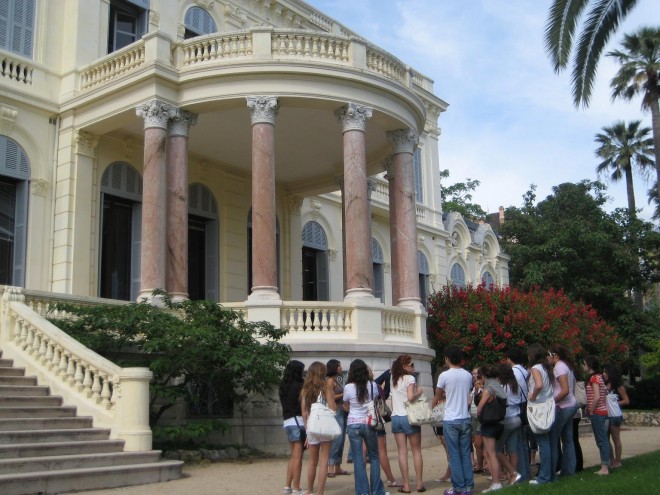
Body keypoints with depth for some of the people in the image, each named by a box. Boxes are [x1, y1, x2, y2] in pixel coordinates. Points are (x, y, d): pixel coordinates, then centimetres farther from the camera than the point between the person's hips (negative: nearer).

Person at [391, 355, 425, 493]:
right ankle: (419, 483, 7)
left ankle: (406, 485, 2)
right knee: (416, 451, 6)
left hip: (395, 417, 5)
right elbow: (410, 397, -21)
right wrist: (419, 392, -4)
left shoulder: (393, 380, 13)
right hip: (409, 417, -5)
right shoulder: (410, 378, -8)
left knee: (402, 452, 3)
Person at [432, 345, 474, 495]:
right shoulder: (468, 375, 3)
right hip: (465, 419, 4)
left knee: (454, 456, 2)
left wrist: (432, 406, 26)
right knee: (465, 454, 9)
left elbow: (437, 397, 4)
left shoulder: (444, 376, -9)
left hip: (451, 421, -4)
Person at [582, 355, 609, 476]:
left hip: (597, 413, -9)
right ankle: (605, 466, 15)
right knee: (602, 440, 11)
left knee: (601, 441, -6)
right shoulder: (598, 376, 14)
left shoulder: (594, 378, -14)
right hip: (602, 412, 9)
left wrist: (591, 411, -12)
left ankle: (604, 468, -4)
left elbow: (596, 397, -23)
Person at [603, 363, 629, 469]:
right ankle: (612, 460, 18)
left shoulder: (618, 386, -7)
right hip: (605, 415, 7)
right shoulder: (605, 385, 10)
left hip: (614, 415, -7)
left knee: (616, 439, 2)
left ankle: (617, 461, 11)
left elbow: (626, 401, -6)